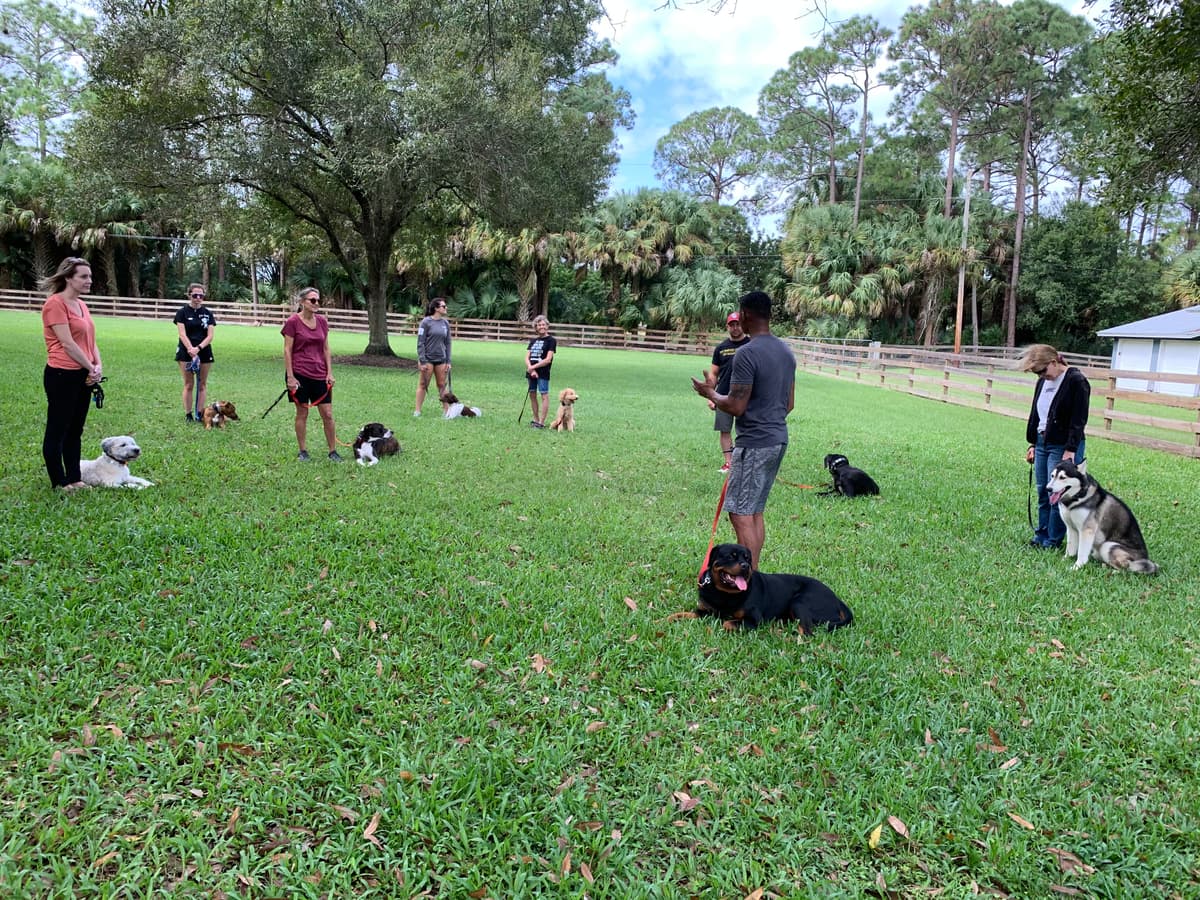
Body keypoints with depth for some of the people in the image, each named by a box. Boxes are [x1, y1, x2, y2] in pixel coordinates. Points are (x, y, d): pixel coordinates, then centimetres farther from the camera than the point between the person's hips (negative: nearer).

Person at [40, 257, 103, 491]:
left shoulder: (81, 304, 13)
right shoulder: (55, 303, -12)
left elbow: (90, 340, 14)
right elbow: (67, 343, -17)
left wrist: (98, 366, -1)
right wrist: (90, 368, -12)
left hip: (83, 376, 9)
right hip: (62, 375, -8)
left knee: (75, 430, 14)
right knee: (57, 430, 2)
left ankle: (74, 478, 21)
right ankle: (59, 482, 10)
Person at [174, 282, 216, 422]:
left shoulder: (208, 313, 5)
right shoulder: (183, 312, -1)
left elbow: (210, 336, -2)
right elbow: (182, 334, -10)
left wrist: (198, 348, -17)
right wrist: (191, 349, -23)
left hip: (204, 352, 2)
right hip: (186, 353, -2)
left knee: (202, 384, 5)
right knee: (189, 384, 2)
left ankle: (200, 414, 11)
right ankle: (188, 414, 7)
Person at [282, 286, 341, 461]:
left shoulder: (322, 321, 7)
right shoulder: (293, 321, -6)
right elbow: (287, 350, -7)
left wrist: (329, 373, 4)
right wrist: (290, 376, -11)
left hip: (320, 374, 4)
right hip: (300, 373, -4)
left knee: (328, 414, 3)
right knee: (302, 413, 4)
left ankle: (333, 451, 12)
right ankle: (303, 451, 15)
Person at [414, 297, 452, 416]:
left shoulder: (446, 323, 6)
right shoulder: (426, 322, -8)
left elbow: (448, 343, 11)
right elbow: (420, 343, -9)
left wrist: (448, 361, 7)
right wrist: (422, 361, -14)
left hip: (441, 360, 4)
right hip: (428, 359, -4)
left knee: (442, 385, 9)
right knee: (423, 385, 2)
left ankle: (446, 409, 15)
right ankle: (417, 410, 8)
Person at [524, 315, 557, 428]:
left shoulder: (551, 340, -3)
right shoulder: (533, 341, 14)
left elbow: (548, 359, -11)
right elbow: (527, 358, 7)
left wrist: (533, 367, -12)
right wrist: (531, 370, -11)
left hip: (543, 373, -6)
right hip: (531, 372, 6)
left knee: (544, 396, -6)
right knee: (532, 395, 10)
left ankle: (542, 422, -4)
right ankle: (536, 420, 20)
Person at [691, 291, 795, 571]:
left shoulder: (747, 353, -17)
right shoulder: (786, 351, 11)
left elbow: (736, 407, -18)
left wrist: (710, 394, 0)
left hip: (753, 444, -9)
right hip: (779, 440, 9)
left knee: (740, 514, -4)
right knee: (756, 512, 15)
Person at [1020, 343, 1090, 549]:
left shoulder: (1077, 381, -12)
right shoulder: (1043, 382, 11)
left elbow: (1078, 420, -15)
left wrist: (1070, 450, -18)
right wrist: (1033, 444, 17)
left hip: (1063, 447, -7)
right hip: (1042, 443, 7)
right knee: (1042, 493, 10)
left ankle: (1053, 540, 6)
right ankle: (1042, 535, 19)